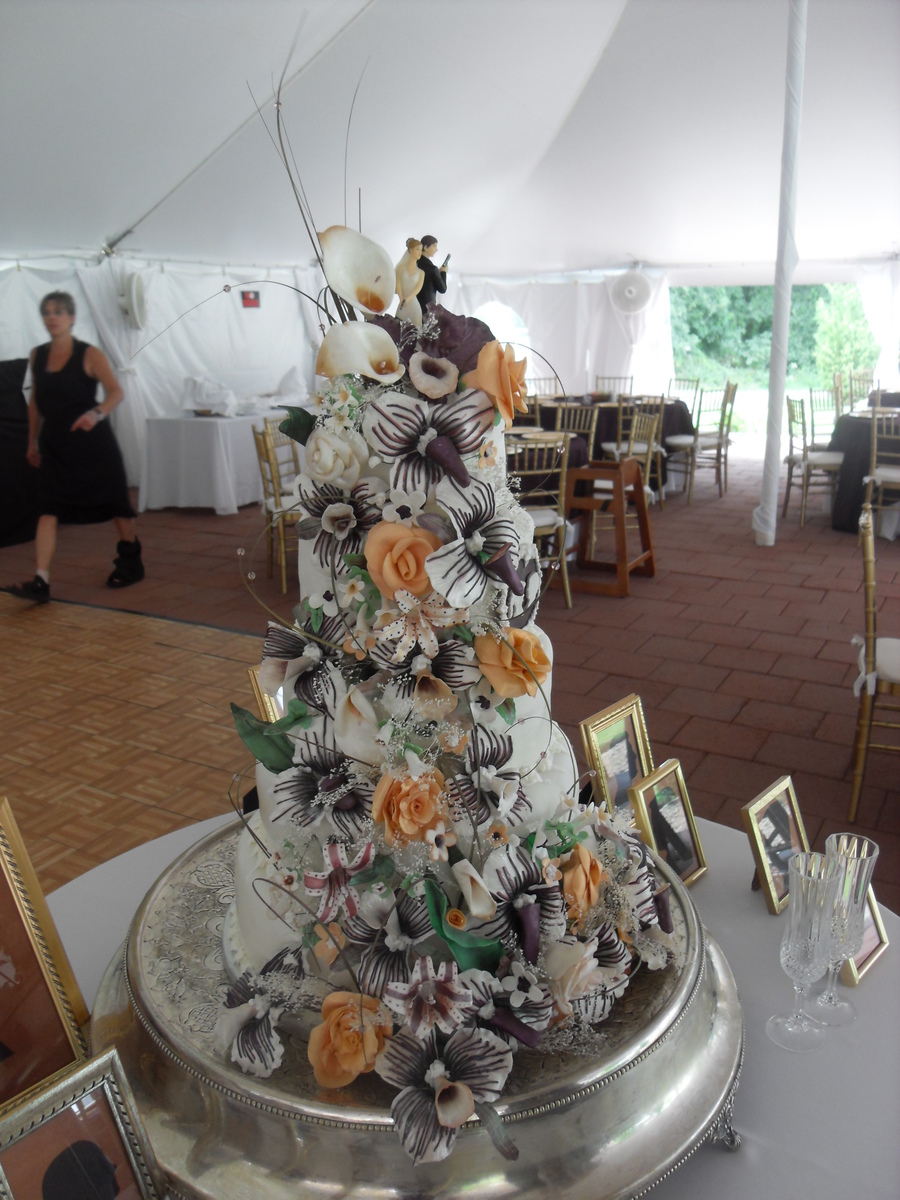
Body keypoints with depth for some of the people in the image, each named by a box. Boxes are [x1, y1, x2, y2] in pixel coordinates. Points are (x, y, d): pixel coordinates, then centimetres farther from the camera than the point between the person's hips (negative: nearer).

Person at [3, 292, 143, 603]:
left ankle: (131, 563, 30)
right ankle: (40, 582, -11)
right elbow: (35, 402, 17)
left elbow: (116, 391, -16)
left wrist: (97, 413, -35)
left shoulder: (89, 355, -6)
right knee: (48, 511, -7)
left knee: (114, 503, 9)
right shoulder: (37, 355, 8)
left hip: (92, 443, -4)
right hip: (54, 445, 4)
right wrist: (32, 442, 20)